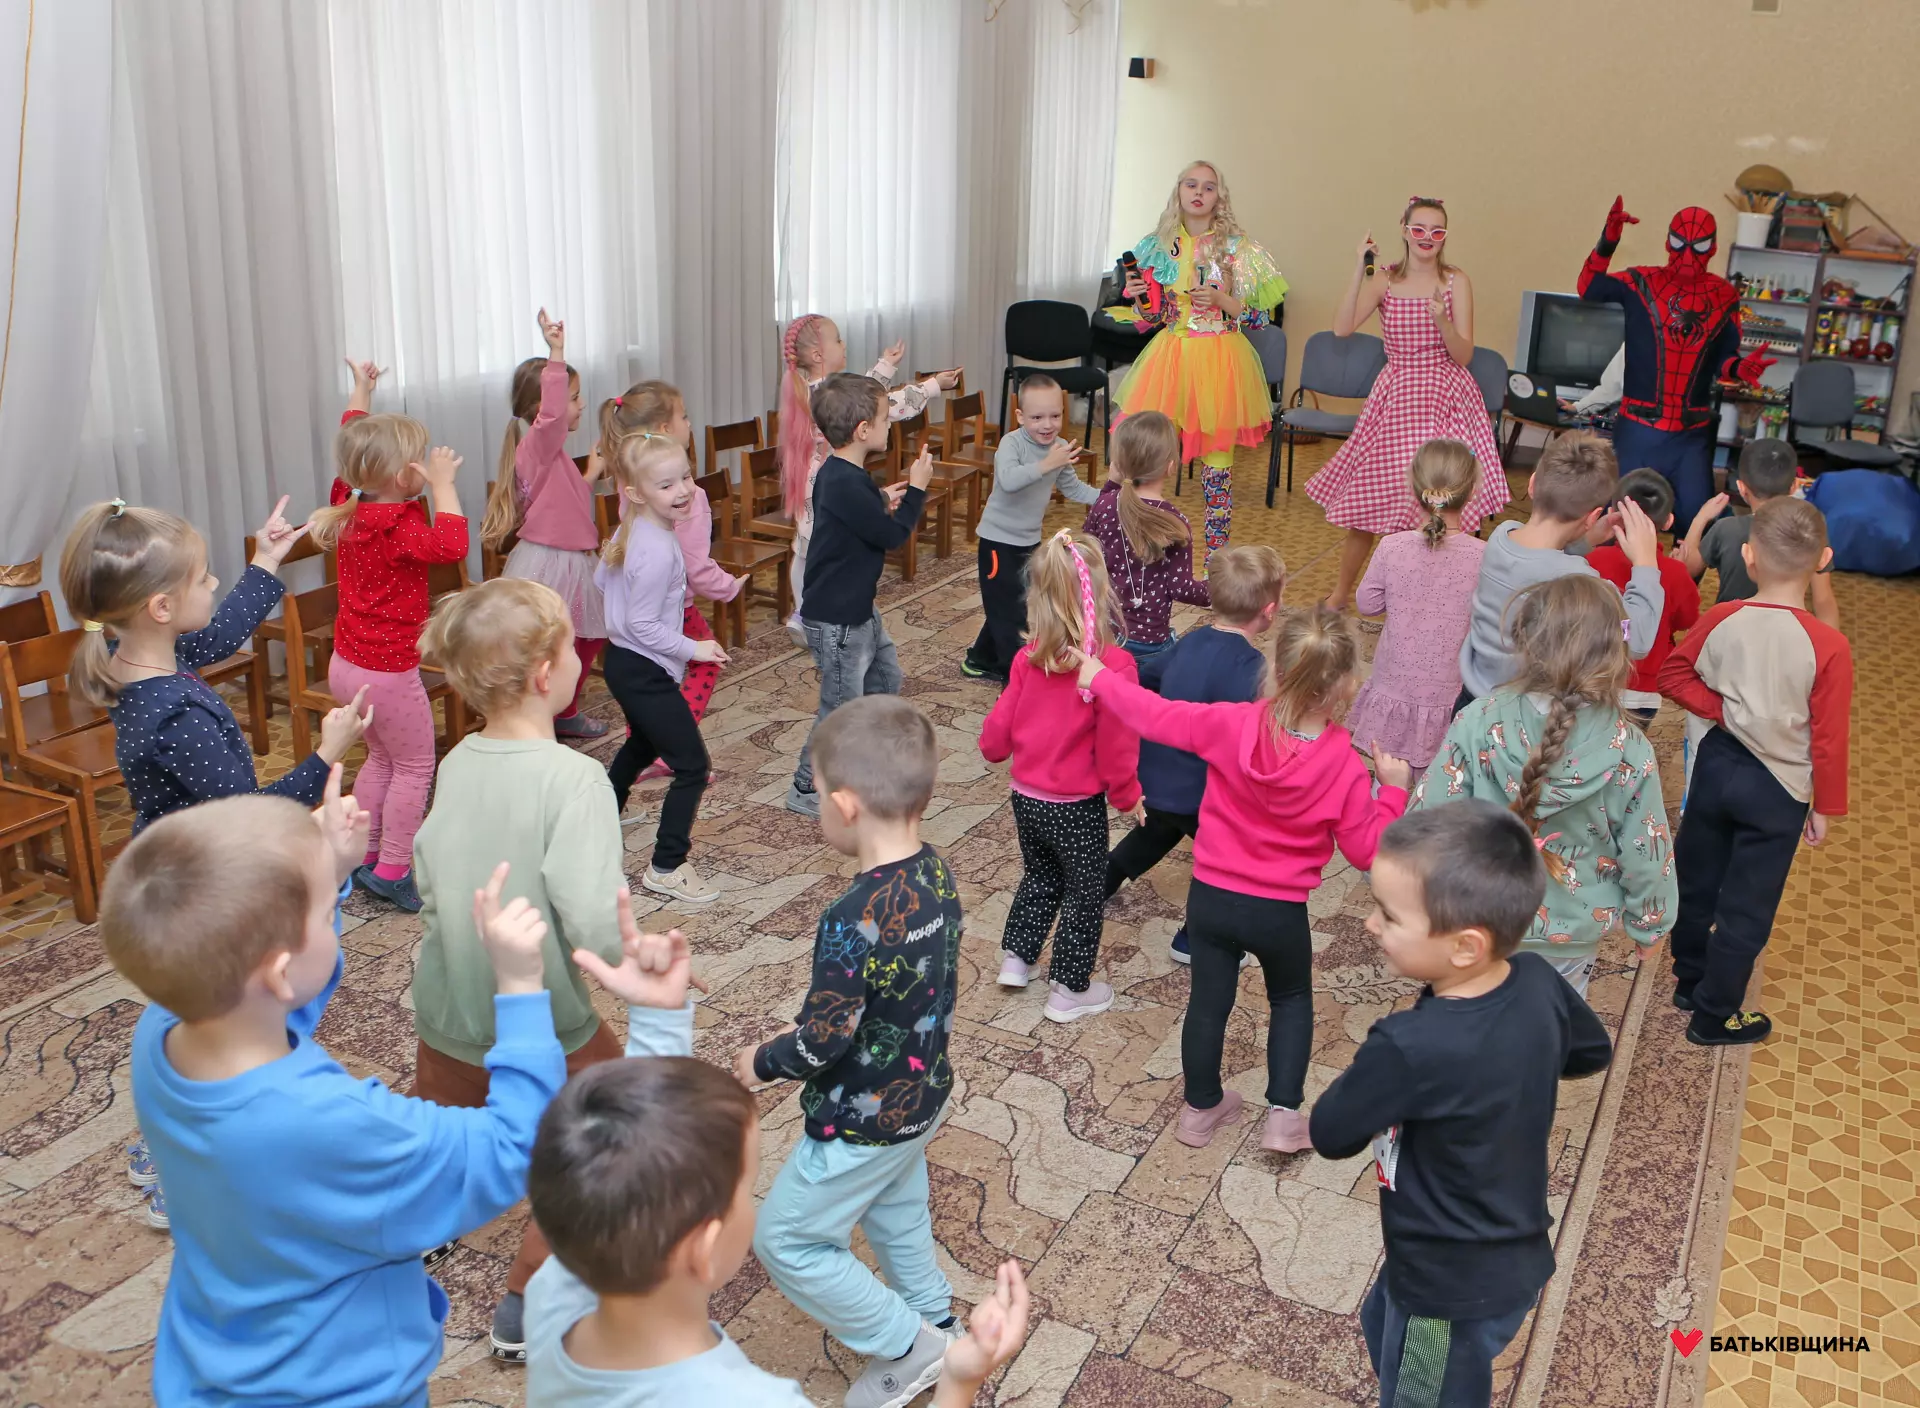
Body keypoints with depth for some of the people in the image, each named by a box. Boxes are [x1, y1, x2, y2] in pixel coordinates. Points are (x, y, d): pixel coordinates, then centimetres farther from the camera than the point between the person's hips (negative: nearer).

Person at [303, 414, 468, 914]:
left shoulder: (349, 509, 0)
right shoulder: (399, 526, -24)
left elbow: (350, 441, 18)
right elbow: (450, 546, -44)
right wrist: (443, 485, -32)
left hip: (347, 663, 9)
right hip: (389, 671, -9)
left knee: (381, 757, 23)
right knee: (415, 766, 6)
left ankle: (363, 856, 30)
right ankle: (392, 870, 9)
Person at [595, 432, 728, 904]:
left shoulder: (627, 532, 1)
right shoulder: (659, 550, -27)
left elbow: (600, 581, 15)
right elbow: (644, 626, -26)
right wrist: (694, 650, -17)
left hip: (622, 661, 10)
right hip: (646, 673, -10)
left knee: (642, 745, 32)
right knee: (692, 765, -3)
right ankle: (667, 868, 5)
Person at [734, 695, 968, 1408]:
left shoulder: (853, 922, -35)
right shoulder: (938, 876, -10)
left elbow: (822, 1042, -27)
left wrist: (760, 1062, -8)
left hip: (862, 1123, -8)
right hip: (923, 1097, 8)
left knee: (785, 1240, 12)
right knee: (896, 1212, 30)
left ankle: (903, 1344, 21)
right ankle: (933, 1321, 48)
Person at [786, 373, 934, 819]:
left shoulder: (845, 475, 4)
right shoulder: (844, 485, -28)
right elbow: (892, 536, -22)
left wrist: (882, 501, 4)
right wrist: (916, 489, -11)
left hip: (859, 609, 11)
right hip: (835, 620, -11)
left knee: (886, 679, 26)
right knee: (843, 707, 2)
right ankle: (806, 789, 18)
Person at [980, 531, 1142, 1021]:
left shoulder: (1030, 657, -9)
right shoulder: (1113, 665, -25)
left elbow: (1000, 725, -1)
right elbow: (1117, 747, -20)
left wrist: (995, 751, 22)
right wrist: (1128, 795, -2)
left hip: (1026, 796, 5)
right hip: (1076, 807, -5)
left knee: (1039, 877, 29)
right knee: (1083, 893, 15)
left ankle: (1016, 959, 40)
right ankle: (1069, 991, 26)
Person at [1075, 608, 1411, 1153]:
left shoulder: (1233, 725, -18)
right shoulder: (1345, 767, -20)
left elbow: (1155, 714, -8)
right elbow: (1366, 850, -11)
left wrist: (1099, 677, 7)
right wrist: (1393, 790, 2)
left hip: (1211, 897, 1)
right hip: (1280, 912, -1)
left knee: (1208, 1002, 20)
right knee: (1292, 1000, 26)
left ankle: (1201, 1107, 39)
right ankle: (1284, 1115, 21)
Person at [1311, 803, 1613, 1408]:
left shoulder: (1409, 1048, -38)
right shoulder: (1539, 982, -17)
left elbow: (1331, 1134, -20)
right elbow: (1593, 1052, 6)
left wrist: (1373, 1074, -7)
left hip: (1454, 1287, -8)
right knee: (1383, 1326, 33)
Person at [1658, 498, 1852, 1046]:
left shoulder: (1722, 620, -13)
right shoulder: (1829, 647, -21)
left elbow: (1674, 676, -2)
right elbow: (1828, 739, -14)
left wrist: (1724, 709, -5)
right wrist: (1825, 807, -2)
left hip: (1718, 765, 4)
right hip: (1778, 789, -3)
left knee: (1697, 878, 22)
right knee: (1747, 907, 11)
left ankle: (1690, 979, 42)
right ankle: (1713, 1016, 23)